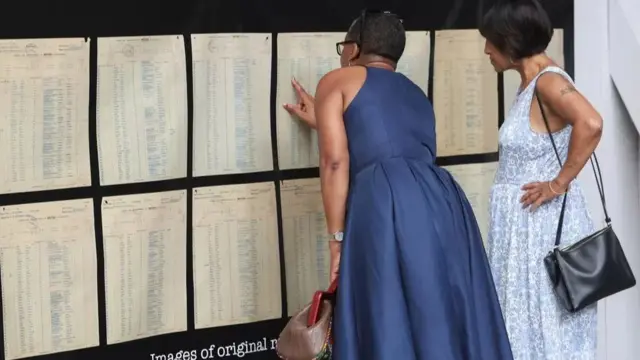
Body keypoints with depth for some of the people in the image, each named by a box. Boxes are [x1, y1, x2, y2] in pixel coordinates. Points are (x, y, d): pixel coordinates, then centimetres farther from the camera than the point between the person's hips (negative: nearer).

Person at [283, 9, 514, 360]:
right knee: (445, 321, 8)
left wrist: (337, 238, 0)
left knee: (389, 327, -2)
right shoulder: (415, 94, 32)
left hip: (386, 209, -6)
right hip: (443, 203, 6)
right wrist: (323, 120, 58)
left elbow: (335, 160, 0)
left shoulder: (337, 81, 14)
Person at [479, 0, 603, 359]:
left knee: (547, 324, -3)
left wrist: (559, 184, -26)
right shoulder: (530, 86, 12)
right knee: (529, 320, 14)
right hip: (525, 221, 9)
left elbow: (591, 124, -33)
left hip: (543, 222, -9)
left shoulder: (548, 81, -17)